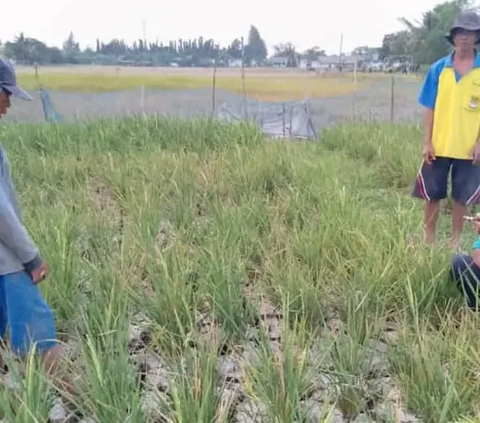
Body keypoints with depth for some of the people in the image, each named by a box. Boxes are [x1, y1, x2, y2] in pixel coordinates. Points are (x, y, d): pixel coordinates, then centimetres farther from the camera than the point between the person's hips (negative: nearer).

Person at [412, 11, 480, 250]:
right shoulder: (439, 68, 0)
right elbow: (430, 108, 2)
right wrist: (427, 142, -3)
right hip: (439, 146, 1)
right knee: (432, 195, 9)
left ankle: (455, 241, 25)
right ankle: (429, 239, 25)